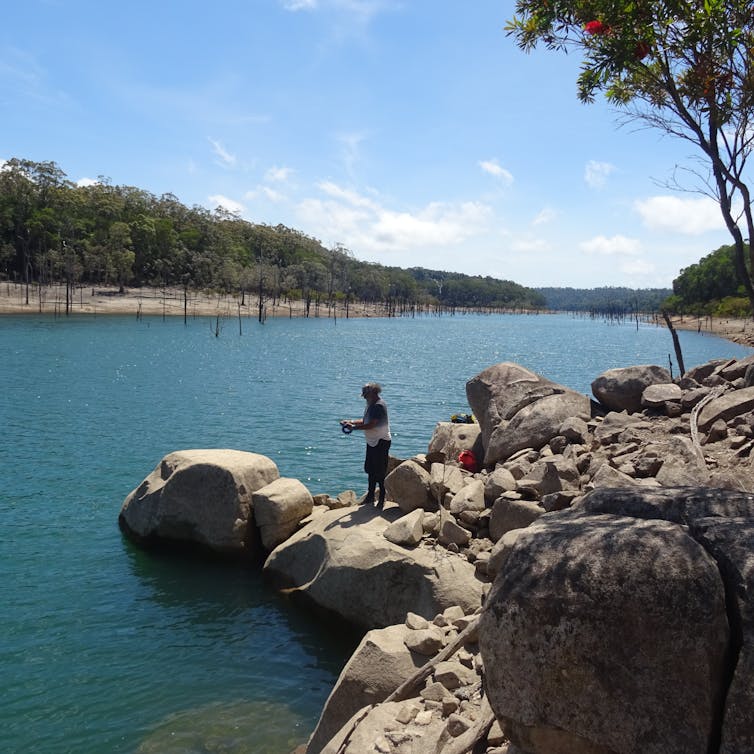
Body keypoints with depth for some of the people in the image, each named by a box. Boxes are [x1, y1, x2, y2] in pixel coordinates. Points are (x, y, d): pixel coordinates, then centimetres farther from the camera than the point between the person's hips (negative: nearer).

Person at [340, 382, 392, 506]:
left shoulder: (379, 406, -20)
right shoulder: (371, 405, 12)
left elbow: (371, 425, -25)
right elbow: (365, 421, 17)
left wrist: (354, 427, -19)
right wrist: (351, 421, 5)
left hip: (381, 442, -10)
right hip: (372, 442, 10)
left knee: (380, 472, -4)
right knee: (371, 470, 16)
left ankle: (382, 499, 5)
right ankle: (370, 497, 26)